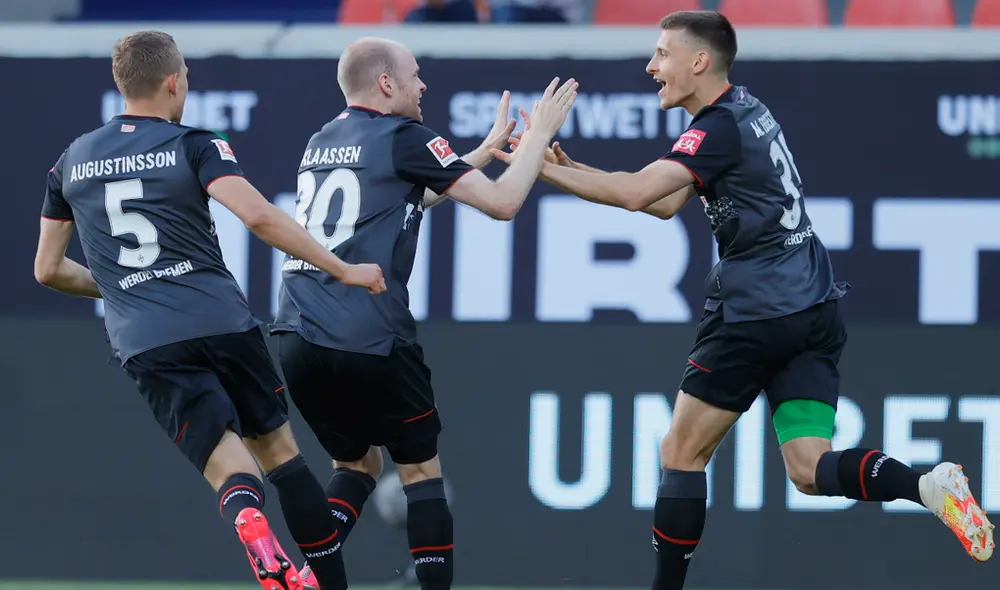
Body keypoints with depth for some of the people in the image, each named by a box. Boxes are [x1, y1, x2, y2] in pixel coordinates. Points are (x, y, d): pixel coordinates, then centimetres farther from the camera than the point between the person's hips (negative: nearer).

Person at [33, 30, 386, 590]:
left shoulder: (71, 162, 13)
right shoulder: (195, 146, 0)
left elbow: (49, 270, 20)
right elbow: (259, 216, -15)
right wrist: (342, 270, -9)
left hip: (148, 345, 2)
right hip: (225, 324, -2)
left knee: (229, 468, -6)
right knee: (278, 445, 17)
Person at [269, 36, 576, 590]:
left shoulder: (321, 143, 20)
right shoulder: (402, 137, -2)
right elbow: (502, 202, -2)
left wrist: (488, 147, 39)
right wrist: (540, 134, 12)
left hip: (297, 337, 7)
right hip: (368, 339, -7)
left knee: (357, 462, 20)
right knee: (420, 467, 8)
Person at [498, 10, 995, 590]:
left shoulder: (721, 126, -12)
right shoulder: (745, 109, 16)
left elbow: (636, 194, -24)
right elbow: (666, 203, 19)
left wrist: (543, 169, -16)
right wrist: (571, 168, 13)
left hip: (756, 314, -9)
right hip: (815, 309, 9)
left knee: (682, 454, 4)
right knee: (810, 470, 1)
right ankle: (928, 486, -23)